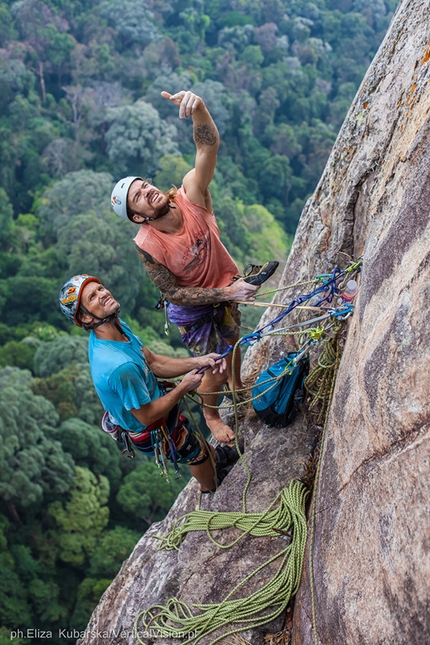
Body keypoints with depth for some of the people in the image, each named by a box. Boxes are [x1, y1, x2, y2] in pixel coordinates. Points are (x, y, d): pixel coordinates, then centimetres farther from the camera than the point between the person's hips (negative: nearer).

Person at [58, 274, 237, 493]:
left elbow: (153, 362, -4)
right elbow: (147, 416, -31)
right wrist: (184, 387, -20)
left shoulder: (119, 327, -16)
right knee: (197, 452, 21)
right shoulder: (119, 367, -43)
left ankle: (216, 458, 62)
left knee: (195, 440, 31)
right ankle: (212, 490, 52)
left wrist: (198, 362, -14)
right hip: (152, 431, -6)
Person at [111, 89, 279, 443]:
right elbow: (173, 292, -24)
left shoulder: (190, 196, -27)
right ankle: (211, 415, 41)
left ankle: (238, 387, 62)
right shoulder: (147, 245, -32)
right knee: (216, 371, 7)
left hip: (226, 285, 4)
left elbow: (209, 145, -40)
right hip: (192, 309, -4)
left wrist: (198, 108, -60)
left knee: (231, 342, 28)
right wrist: (227, 293, -29)